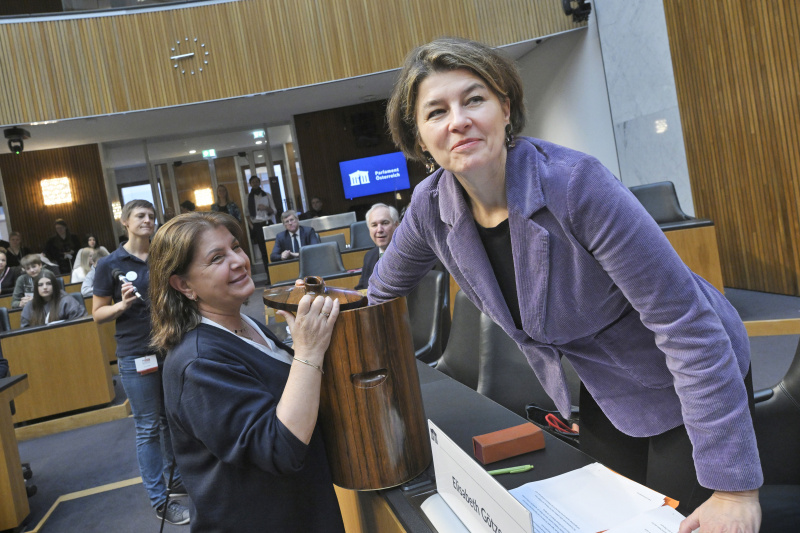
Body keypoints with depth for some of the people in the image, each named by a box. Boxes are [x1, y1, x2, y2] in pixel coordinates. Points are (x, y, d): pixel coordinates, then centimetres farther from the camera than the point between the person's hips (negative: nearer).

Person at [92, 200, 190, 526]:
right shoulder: (110, 265, -5)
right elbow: (98, 314, -2)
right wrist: (122, 305, -19)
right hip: (136, 355, -4)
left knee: (170, 419, 15)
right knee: (148, 428, 4)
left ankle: (173, 480, 32)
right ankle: (159, 501, 13)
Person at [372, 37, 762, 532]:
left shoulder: (575, 184, -31)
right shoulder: (431, 207, -13)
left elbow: (685, 322, -29)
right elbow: (385, 289, 9)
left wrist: (733, 485, -27)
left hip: (689, 382, -5)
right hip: (603, 395, 5)